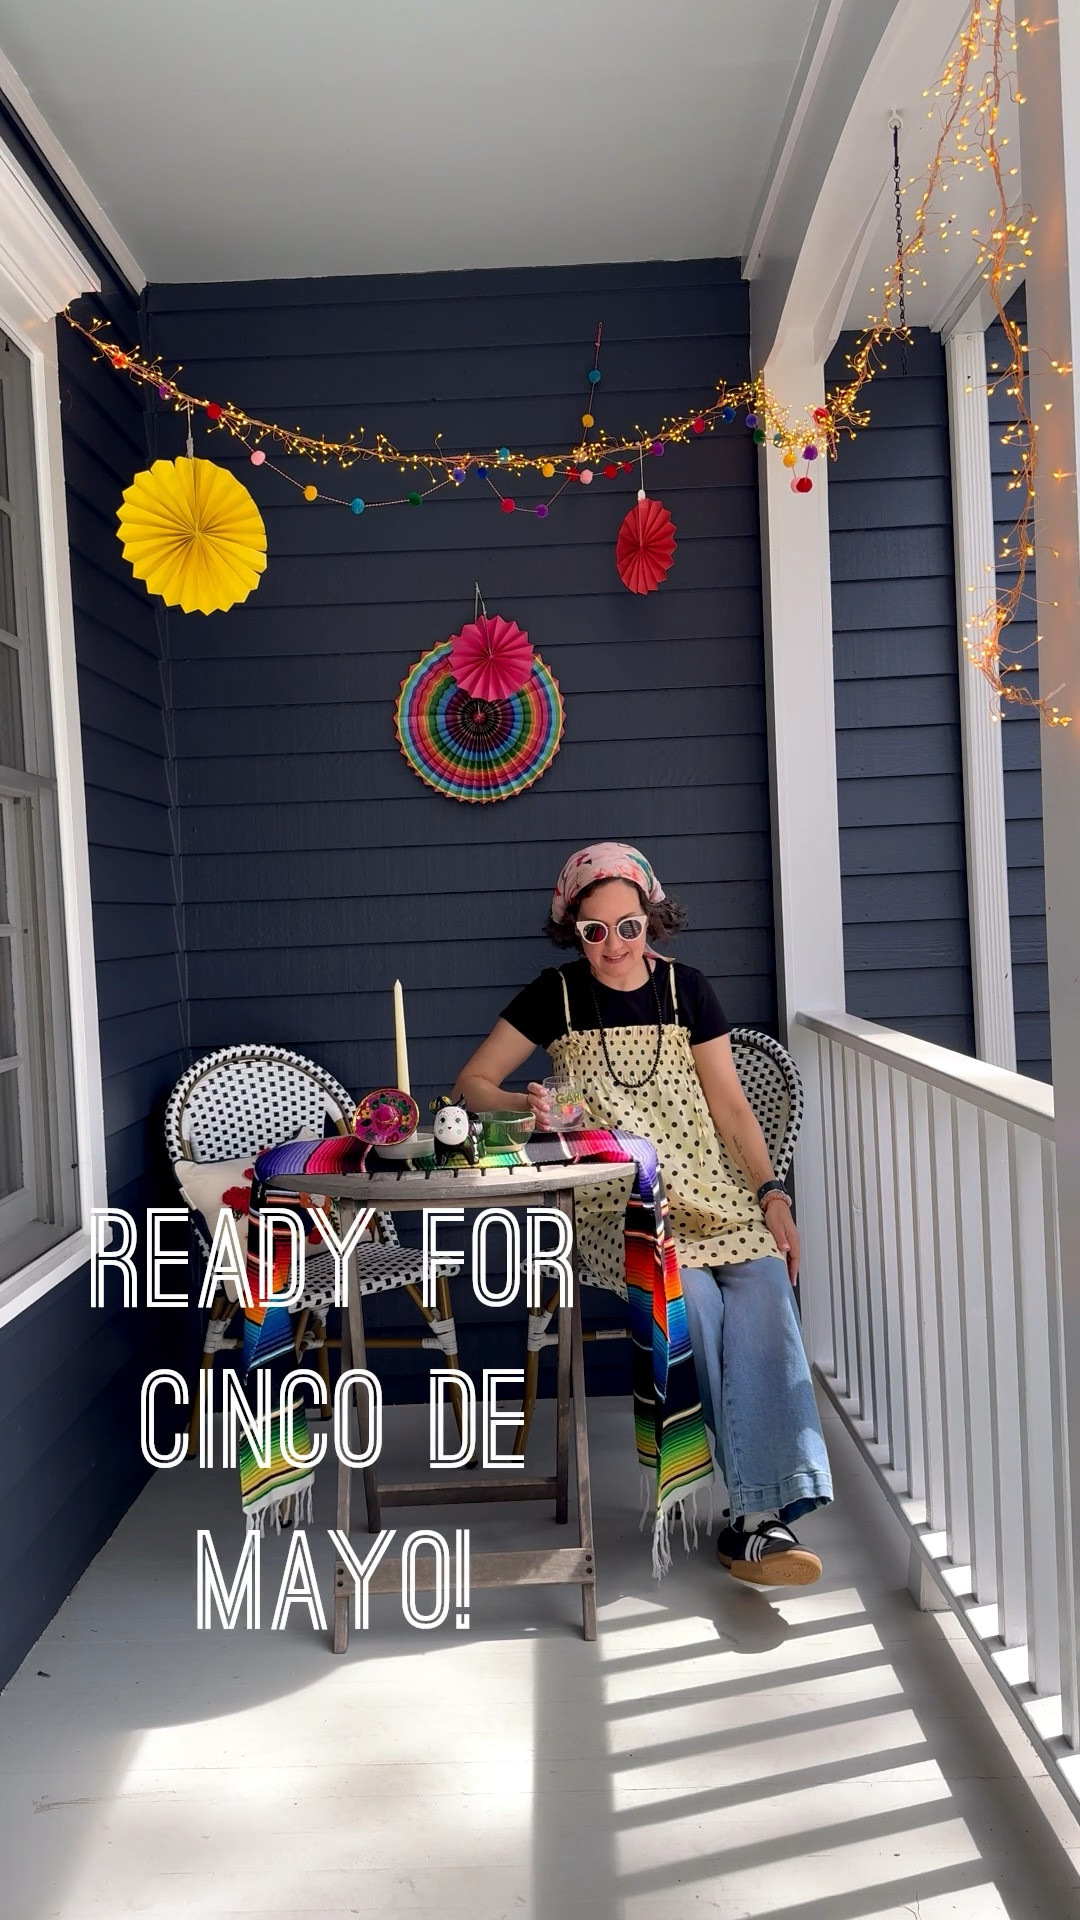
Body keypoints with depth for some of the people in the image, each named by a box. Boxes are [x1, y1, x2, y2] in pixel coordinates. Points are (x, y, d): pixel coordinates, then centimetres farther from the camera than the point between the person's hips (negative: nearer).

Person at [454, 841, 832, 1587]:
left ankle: (757, 1514, -28)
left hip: (714, 1196, 2)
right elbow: (473, 1083, 8)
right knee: (696, 1301, -29)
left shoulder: (687, 989, 9)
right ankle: (763, 1511, -18)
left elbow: (730, 1104, 7)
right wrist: (525, 1104, -14)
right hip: (615, 1209, -2)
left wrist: (772, 1194, -6)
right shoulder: (556, 995, 6)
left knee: (764, 1293, -27)